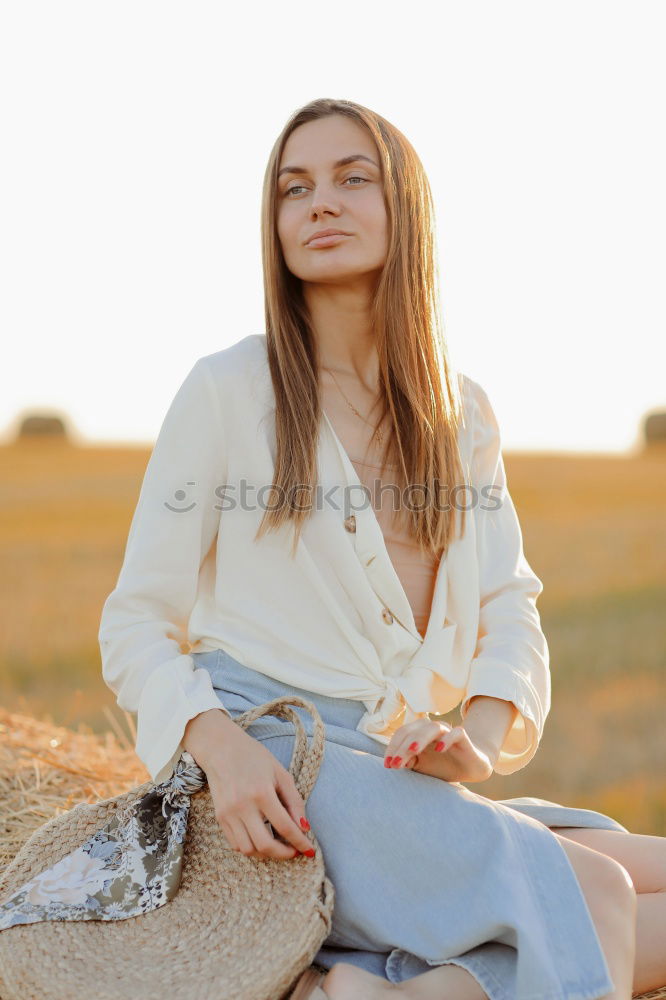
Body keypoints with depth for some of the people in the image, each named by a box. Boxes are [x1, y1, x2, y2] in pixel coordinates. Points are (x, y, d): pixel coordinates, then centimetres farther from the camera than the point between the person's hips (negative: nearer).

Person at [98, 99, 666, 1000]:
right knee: (588, 894, -27)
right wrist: (219, 745, -20)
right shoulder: (227, 391, 1)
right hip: (269, 765, -6)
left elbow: (509, 612, 10)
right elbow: (135, 626, 0)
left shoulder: (461, 413, 14)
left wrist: (482, 738, -12)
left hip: (403, 777, 6)